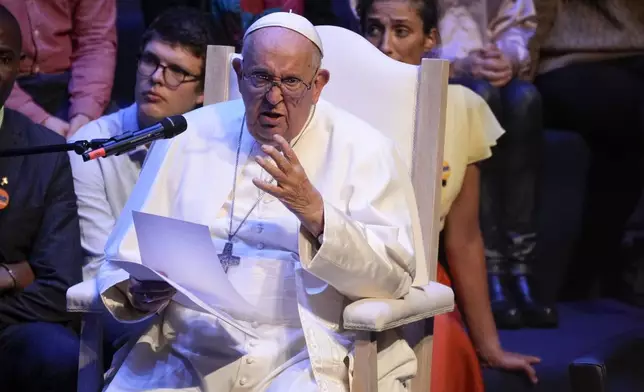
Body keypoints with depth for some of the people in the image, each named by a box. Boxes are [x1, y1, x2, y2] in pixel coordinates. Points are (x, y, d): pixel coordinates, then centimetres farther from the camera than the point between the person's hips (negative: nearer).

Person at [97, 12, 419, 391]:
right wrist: (140, 292, -11)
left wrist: (315, 212, -19)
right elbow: (126, 258, 12)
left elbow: (394, 277, -7)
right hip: (189, 356, 3)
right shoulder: (190, 137, 13)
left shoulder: (363, 150, 4)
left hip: (309, 360, -2)